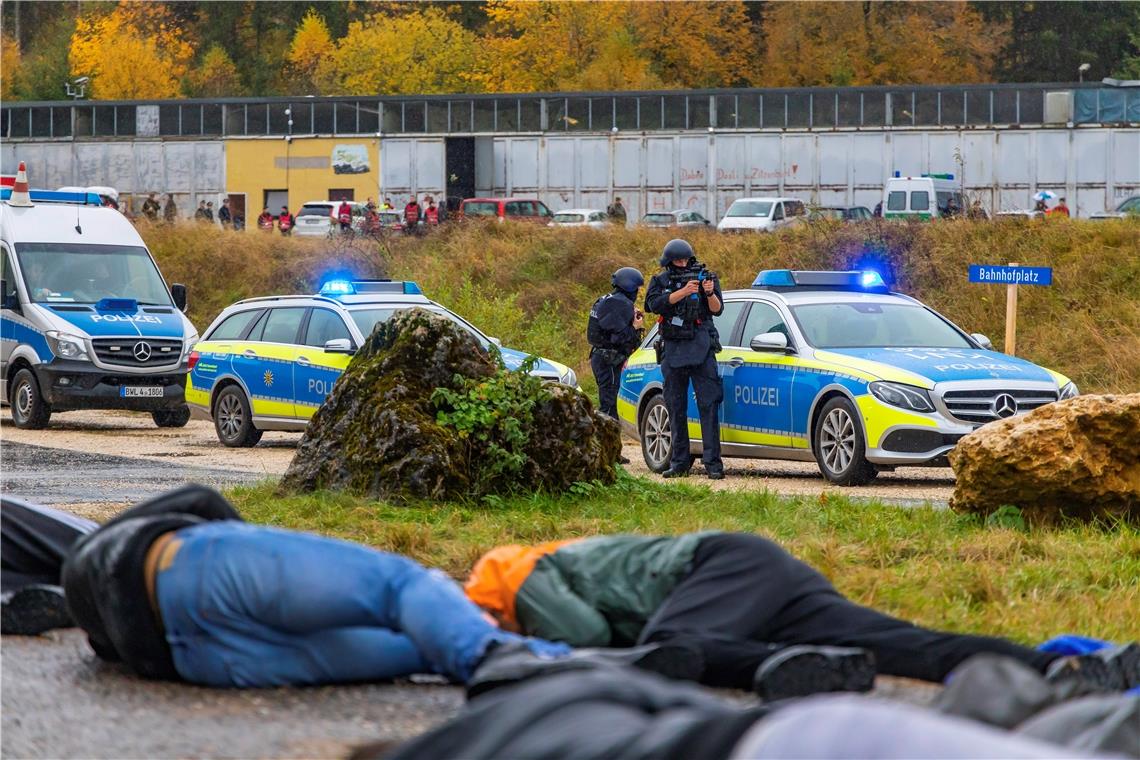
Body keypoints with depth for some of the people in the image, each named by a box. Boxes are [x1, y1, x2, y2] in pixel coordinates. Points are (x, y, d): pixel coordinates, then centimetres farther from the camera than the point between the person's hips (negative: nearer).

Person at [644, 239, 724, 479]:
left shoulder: (702, 276, 6)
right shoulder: (660, 281, 8)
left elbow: (717, 309, 0)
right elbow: (656, 305, -11)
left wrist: (709, 293, -20)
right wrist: (683, 291, -21)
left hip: (701, 348, -2)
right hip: (673, 349, 2)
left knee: (708, 404, -10)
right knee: (676, 408, 6)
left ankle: (712, 462, -13)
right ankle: (679, 463, 11)